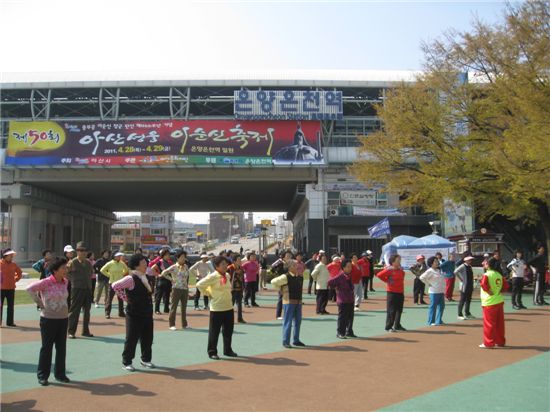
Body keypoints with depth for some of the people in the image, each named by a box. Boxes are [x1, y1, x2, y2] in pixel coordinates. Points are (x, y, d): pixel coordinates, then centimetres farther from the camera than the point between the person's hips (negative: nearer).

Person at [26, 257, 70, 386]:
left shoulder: (65, 282, 3)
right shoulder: (46, 282, -15)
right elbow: (29, 289, -15)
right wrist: (40, 303, -12)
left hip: (63, 318, 5)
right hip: (48, 319, -5)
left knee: (61, 347, 11)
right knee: (47, 347, 5)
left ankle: (60, 374, 23)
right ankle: (42, 375, 17)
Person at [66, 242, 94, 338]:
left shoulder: (88, 263, 12)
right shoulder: (72, 263, -6)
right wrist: (73, 280, -5)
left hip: (88, 289, 6)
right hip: (77, 289, -6)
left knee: (87, 311, 11)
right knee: (74, 311, -2)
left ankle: (85, 331, 21)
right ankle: (71, 332, 6)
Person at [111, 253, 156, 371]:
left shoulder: (148, 278, 7)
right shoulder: (131, 279, -16)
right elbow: (115, 286, -17)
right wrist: (125, 298, -13)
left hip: (147, 313, 7)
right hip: (134, 314, -7)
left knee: (147, 338, 13)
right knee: (132, 338, 1)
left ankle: (146, 359, 28)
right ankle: (126, 362, 14)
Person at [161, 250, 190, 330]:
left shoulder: (186, 267, 8)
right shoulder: (173, 267, -7)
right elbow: (163, 273, -9)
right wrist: (171, 279, -7)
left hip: (185, 289, 5)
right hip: (176, 289, -5)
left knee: (184, 307, 10)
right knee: (173, 307, 0)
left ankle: (184, 324, 19)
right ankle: (171, 324, 6)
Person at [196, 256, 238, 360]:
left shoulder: (227, 276, 7)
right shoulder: (213, 277, -15)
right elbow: (199, 285, -16)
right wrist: (208, 294, -9)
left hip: (229, 307, 7)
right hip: (216, 309, -7)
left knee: (228, 331, 15)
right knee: (214, 332, 3)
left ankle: (228, 350, 29)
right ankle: (212, 352, 14)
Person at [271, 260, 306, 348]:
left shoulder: (300, 278, 9)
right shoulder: (286, 277, -12)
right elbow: (273, 282, -13)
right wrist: (281, 290, -7)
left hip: (298, 302, 7)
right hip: (289, 302, -7)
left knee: (298, 322, 13)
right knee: (287, 322, -3)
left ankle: (296, 340, 25)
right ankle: (286, 342, 4)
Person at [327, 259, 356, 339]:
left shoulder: (350, 275, 6)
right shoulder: (339, 276, -16)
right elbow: (330, 282, -15)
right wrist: (337, 288, -6)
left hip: (350, 300, 7)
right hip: (342, 300, -7)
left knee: (350, 317, 13)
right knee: (342, 317, -1)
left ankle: (349, 332, 24)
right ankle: (340, 333, 8)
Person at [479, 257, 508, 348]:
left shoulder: (487, 275, -13)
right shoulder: (499, 275, 9)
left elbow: (484, 284, -30)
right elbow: (505, 285, 11)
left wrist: (489, 291, -16)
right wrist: (500, 291, 7)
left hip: (490, 303, -7)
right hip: (499, 301, 7)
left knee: (489, 323, 0)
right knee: (499, 323, 15)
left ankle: (488, 343, 4)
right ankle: (500, 341, 24)